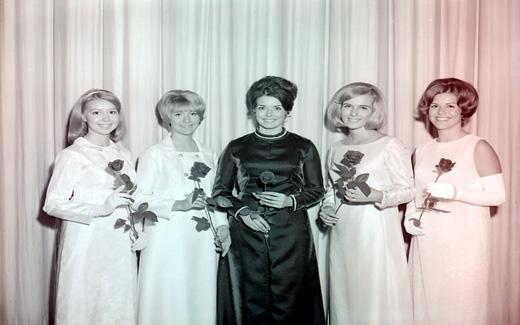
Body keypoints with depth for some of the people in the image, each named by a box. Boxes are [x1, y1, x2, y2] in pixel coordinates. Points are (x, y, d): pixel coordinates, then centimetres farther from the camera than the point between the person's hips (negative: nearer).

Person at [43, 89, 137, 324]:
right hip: (86, 248, -5)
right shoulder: (72, 156, -7)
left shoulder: (124, 155, 9)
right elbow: (52, 204, -13)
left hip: (121, 246, 5)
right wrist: (101, 209, -22)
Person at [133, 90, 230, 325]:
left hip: (202, 243, 4)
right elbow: (140, 199, -8)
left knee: (200, 298, 9)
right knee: (166, 301, 2)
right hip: (167, 242, -4)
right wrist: (179, 205, -18)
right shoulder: (155, 154, -4)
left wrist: (222, 226, 3)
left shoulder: (208, 156, 12)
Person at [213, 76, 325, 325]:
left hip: (290, 237, 0)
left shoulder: (304, 147, 6)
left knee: (288, 303, 3)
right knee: (251, 303, 5)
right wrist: (242, 212, -7)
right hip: (246, 234, 1)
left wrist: (291, 201, -9)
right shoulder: (236, 148, 7)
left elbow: (317, 190, 9)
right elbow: (220, 191, 10)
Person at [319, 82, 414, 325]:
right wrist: (326, 208, 3)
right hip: (342, 234, 5)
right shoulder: (335, 150, 10)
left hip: (376, 232, -5)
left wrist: (376, 196, -22)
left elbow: (407, 190, -6)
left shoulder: (389, 145, -7)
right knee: (345, 293, 13)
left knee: (377, 295, 1)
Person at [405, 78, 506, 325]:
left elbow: (498, 195, -9)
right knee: (426, 303, 11)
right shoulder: (421, 152, 9)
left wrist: (455, 193, -21)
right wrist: (410, 217, 1)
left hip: (464, 243, -4)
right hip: (426, 243, 4)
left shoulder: (478, 148, -5)